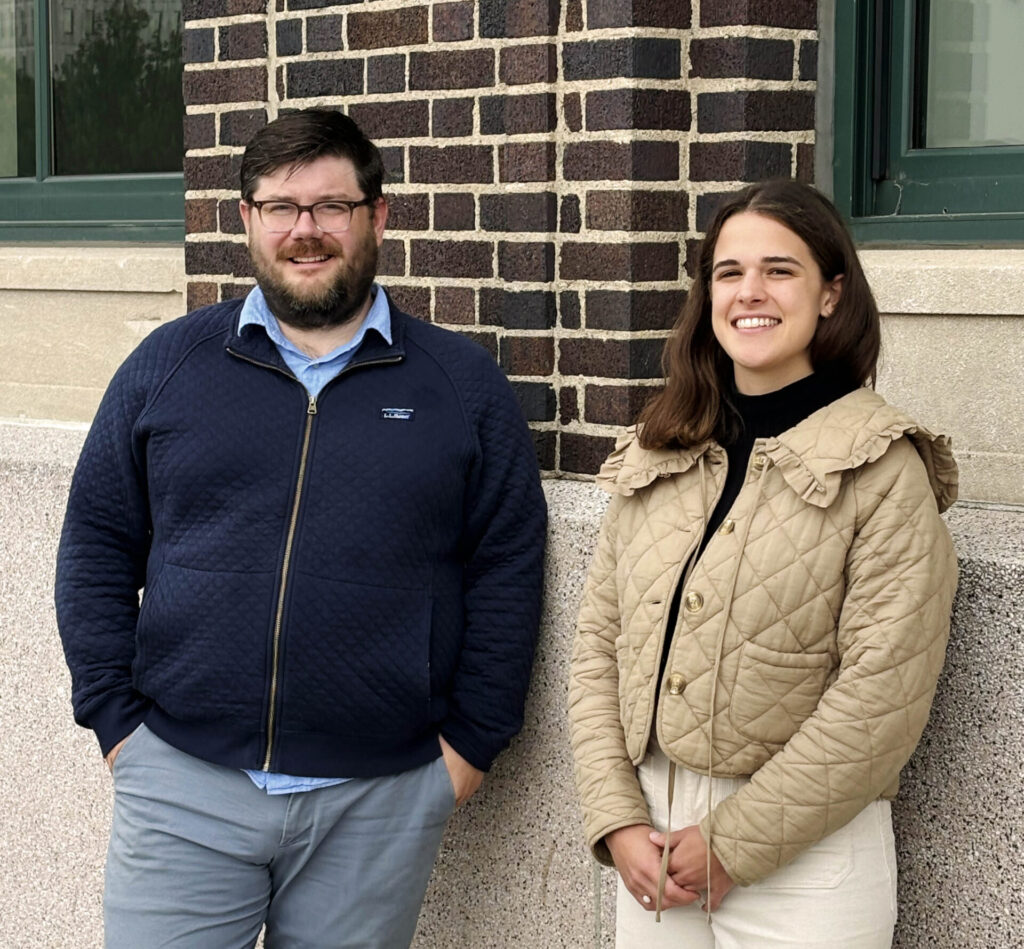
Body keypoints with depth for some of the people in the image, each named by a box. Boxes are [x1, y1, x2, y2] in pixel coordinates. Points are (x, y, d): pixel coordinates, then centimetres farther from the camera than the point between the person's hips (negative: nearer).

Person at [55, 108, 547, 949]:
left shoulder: (464, 384, 4)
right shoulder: (168, 364, 6)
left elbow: (506, 573, 4)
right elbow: (97, 551, 8)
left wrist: (472, 739, -1)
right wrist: (115, 717, 1)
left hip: (382, 800, 0)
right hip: (182, 782, 1)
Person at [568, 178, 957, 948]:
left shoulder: (883, 470, -9)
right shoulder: (656, 459, 6)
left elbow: (881, 697, -14)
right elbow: (599, 645, 5)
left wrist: (735, 843, -14)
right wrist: (617, 821, -5)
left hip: (804, 851, -4)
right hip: (652, 840, 4)